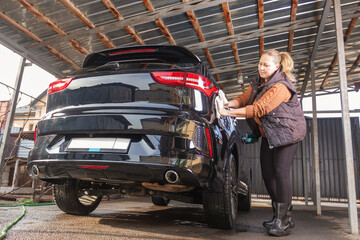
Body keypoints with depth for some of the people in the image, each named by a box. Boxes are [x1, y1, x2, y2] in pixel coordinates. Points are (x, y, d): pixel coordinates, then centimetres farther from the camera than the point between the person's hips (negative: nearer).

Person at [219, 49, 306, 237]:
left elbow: (258, 109, -30)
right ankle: (280, 216, 17)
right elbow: (243, 98, 0)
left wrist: (228, 113, -30)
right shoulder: (258, 83, 6)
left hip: (287, 132, -8)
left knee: (280, 173, -13)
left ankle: (283, 222, -2)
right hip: (269, 135, 8)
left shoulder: (280, 87, -23)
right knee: (267, 174, 5)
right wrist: (228, 104, -22)